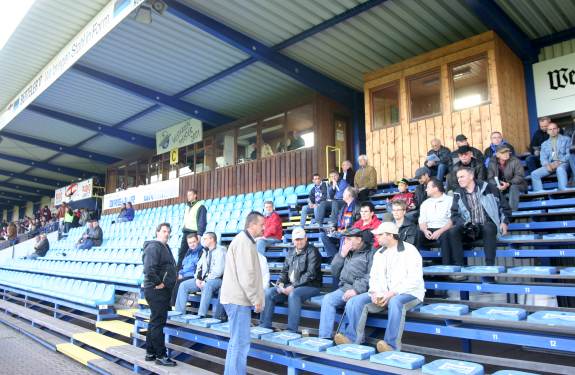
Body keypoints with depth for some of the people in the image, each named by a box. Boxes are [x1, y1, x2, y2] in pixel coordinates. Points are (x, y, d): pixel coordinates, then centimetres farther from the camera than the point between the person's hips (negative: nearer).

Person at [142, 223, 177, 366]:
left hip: (162, 291, 11)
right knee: (158, 323, -4)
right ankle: (161, 355, 2)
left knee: (155, 322, 16)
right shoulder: (153, 247, -15)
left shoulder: (165, 247, 18)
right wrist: (158, 282, -21)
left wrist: (172, 280, 13)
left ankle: (150, 352, 26)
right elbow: (149, 269, -27)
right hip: (156, 290, -11)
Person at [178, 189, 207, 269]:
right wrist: (183, 230, 15)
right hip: (186, 233, 7)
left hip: (194, 233, -7)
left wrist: (199, 234, -19)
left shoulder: (200, 206, -4)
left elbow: (202, 222, -11)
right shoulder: (187, 207, 21)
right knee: (181, 253, 3)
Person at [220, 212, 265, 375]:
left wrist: (255, 298, 18)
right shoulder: (244, 242, -16)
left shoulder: (245, 240, 17)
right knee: (240, 342, -6)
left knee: (236, 341, 17)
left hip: (238, 298, 11)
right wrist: (256, 299, -15)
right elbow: (245, 275, -22)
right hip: (238, 299, -11)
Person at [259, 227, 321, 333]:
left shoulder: (312, 251, -6)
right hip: (291, 285, 7)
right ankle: (264, 327, -6)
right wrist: (280, 283, -4)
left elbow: (310, 274, -16)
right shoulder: (291, 252, 15)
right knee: (268, 292, -11)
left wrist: (293, 286, -21)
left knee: (293, 294, -36)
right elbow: (284, 271, 17)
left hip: (310, 286, -6)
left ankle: (292, 331, -31)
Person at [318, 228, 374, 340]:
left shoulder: (370, 254, 1)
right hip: (344, 288, 6)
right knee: (327, 299, -18)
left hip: (361, 291, -6)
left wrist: (356, 290, -22)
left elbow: (371, 276, -13)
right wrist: (341, 255, 9)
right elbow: (334, 273, 20)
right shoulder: (347, 253, 23)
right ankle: (325, 337, -20)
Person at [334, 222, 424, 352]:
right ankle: (351, 338, -13)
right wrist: (374, 293, -8)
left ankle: (391, 345, -36)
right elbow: (374, 277, 14)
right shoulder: (379, 253, 14)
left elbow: (414, 280, -14)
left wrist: (393, 293, -23)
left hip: (408, 293, -6)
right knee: (355, 301, -15)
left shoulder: (409, 251, -6)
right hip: (382, 294, 6)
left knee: (395, 302, -40)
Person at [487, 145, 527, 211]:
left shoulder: (515, 161, -15)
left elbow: (520, 176, -19)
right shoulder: (492, 162, -7)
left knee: (513, 187, -35)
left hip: (516, 185, -3)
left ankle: (513, 210, -32)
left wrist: (508, 184, -33)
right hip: (500, 187, 3)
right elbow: (490, 178, -10)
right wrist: (498, 185, -31)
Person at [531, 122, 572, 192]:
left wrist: (559, 162, -16)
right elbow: (543, 158, 10)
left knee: (560, 169, -40)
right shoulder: (544, 144, 23)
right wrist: (547, 165, -13)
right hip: (550, 165, 4)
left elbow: (569, 154, 0)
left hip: (563, 163, -3)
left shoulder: (566, 139, 14)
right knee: (534, 174, -21)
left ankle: (563, 191, -47)